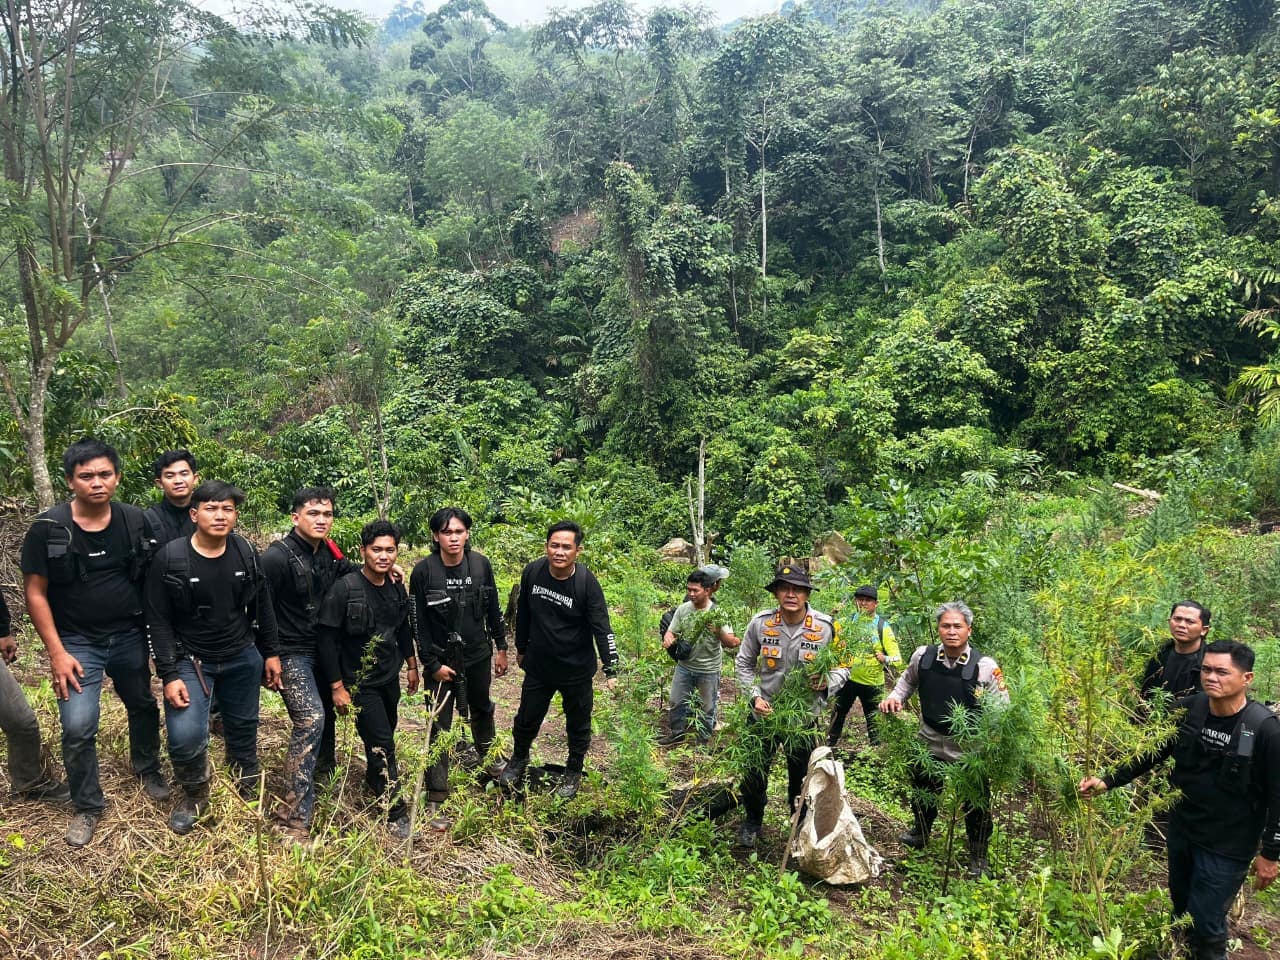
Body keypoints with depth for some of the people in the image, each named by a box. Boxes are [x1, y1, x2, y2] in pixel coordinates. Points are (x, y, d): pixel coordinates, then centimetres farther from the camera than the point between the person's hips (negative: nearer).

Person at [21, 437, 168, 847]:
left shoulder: (135, 521, -8)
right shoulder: (48, 528, -14)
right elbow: (35, 594, -9)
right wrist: (57, 652, -12)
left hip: (129, 636, 3)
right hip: (77, 643, -3)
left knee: (143, 706, 18)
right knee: (78, 727, -9)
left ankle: (147, 769, 45)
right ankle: (88, 806, 13)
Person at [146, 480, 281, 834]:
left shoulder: (246, 553, -5)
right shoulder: (170, 558, -14)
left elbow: (262, 607, 6)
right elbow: (159, 621, -11)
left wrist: (270, 654, 8)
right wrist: (169, 675, -15)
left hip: (242, 659, 3)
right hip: (190, 660, -3)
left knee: (244, 729, 14)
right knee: (185, 736, -17)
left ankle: (246, 791, 39)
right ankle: (194, 795, 13)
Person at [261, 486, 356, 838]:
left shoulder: (330, 553, 3)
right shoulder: (277, 557, -18)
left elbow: (353, 575, 21)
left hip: (323, 651, 8)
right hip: (291, 654, -8)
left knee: (325, 716, 19)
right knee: (310, 719, -21)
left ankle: (322, 778, 43)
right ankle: (294, 815, -16)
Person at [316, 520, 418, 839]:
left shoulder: (396, 588, -1)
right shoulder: (345, 588, -20)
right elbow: (325, 637, -17)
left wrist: (412, 666, 17)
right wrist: (337, 686, -17)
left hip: (390, 678, 6)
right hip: (359, 682, -6)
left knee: (385, 735, 18)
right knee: (382, 742, -5)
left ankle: (375, 781, 45)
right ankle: (396, 813, 8)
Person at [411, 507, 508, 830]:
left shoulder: (481, 564, -7)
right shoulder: (423, 571, -15)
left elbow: (493, 609, 4)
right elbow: (419, 622, -10)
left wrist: (501, 647, 6)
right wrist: (432, 664, -12)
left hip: (478, 656, 3)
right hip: (441, 659, -3)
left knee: (481, 708, 24)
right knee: (439, 726, -3)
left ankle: (485, 753, 53)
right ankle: (435, 800, 3)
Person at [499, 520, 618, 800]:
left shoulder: (587, 583, -21)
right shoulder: (532, 572, -11)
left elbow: (602, 628, -20)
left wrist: (611, 670, -26)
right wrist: (521, 648, 14)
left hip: (577, 671, -3)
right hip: (538, 666, 3)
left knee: (578, 725, 15)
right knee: (527, 719, 18)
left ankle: (573, 772, 40)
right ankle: (518, 760, 48)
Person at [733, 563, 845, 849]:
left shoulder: (826, 627, -15)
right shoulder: (760, 623, -13)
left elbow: (841, 666, -2)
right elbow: (743, 664, -1)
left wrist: (828, 683, -23)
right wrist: (755, 696, -14)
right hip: (764, 713, 1)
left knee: (802, 778, 17)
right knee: (753, 772, 14)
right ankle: (752, 821, 41)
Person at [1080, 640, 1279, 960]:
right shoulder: (1187, 710, -10)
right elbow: (1152, 753, 1)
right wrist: (1108, 781, -8)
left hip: (1228, 845, -5)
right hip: (1181, 829, 5)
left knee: (1206, 924, 3)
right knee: (1181, 908, 23)